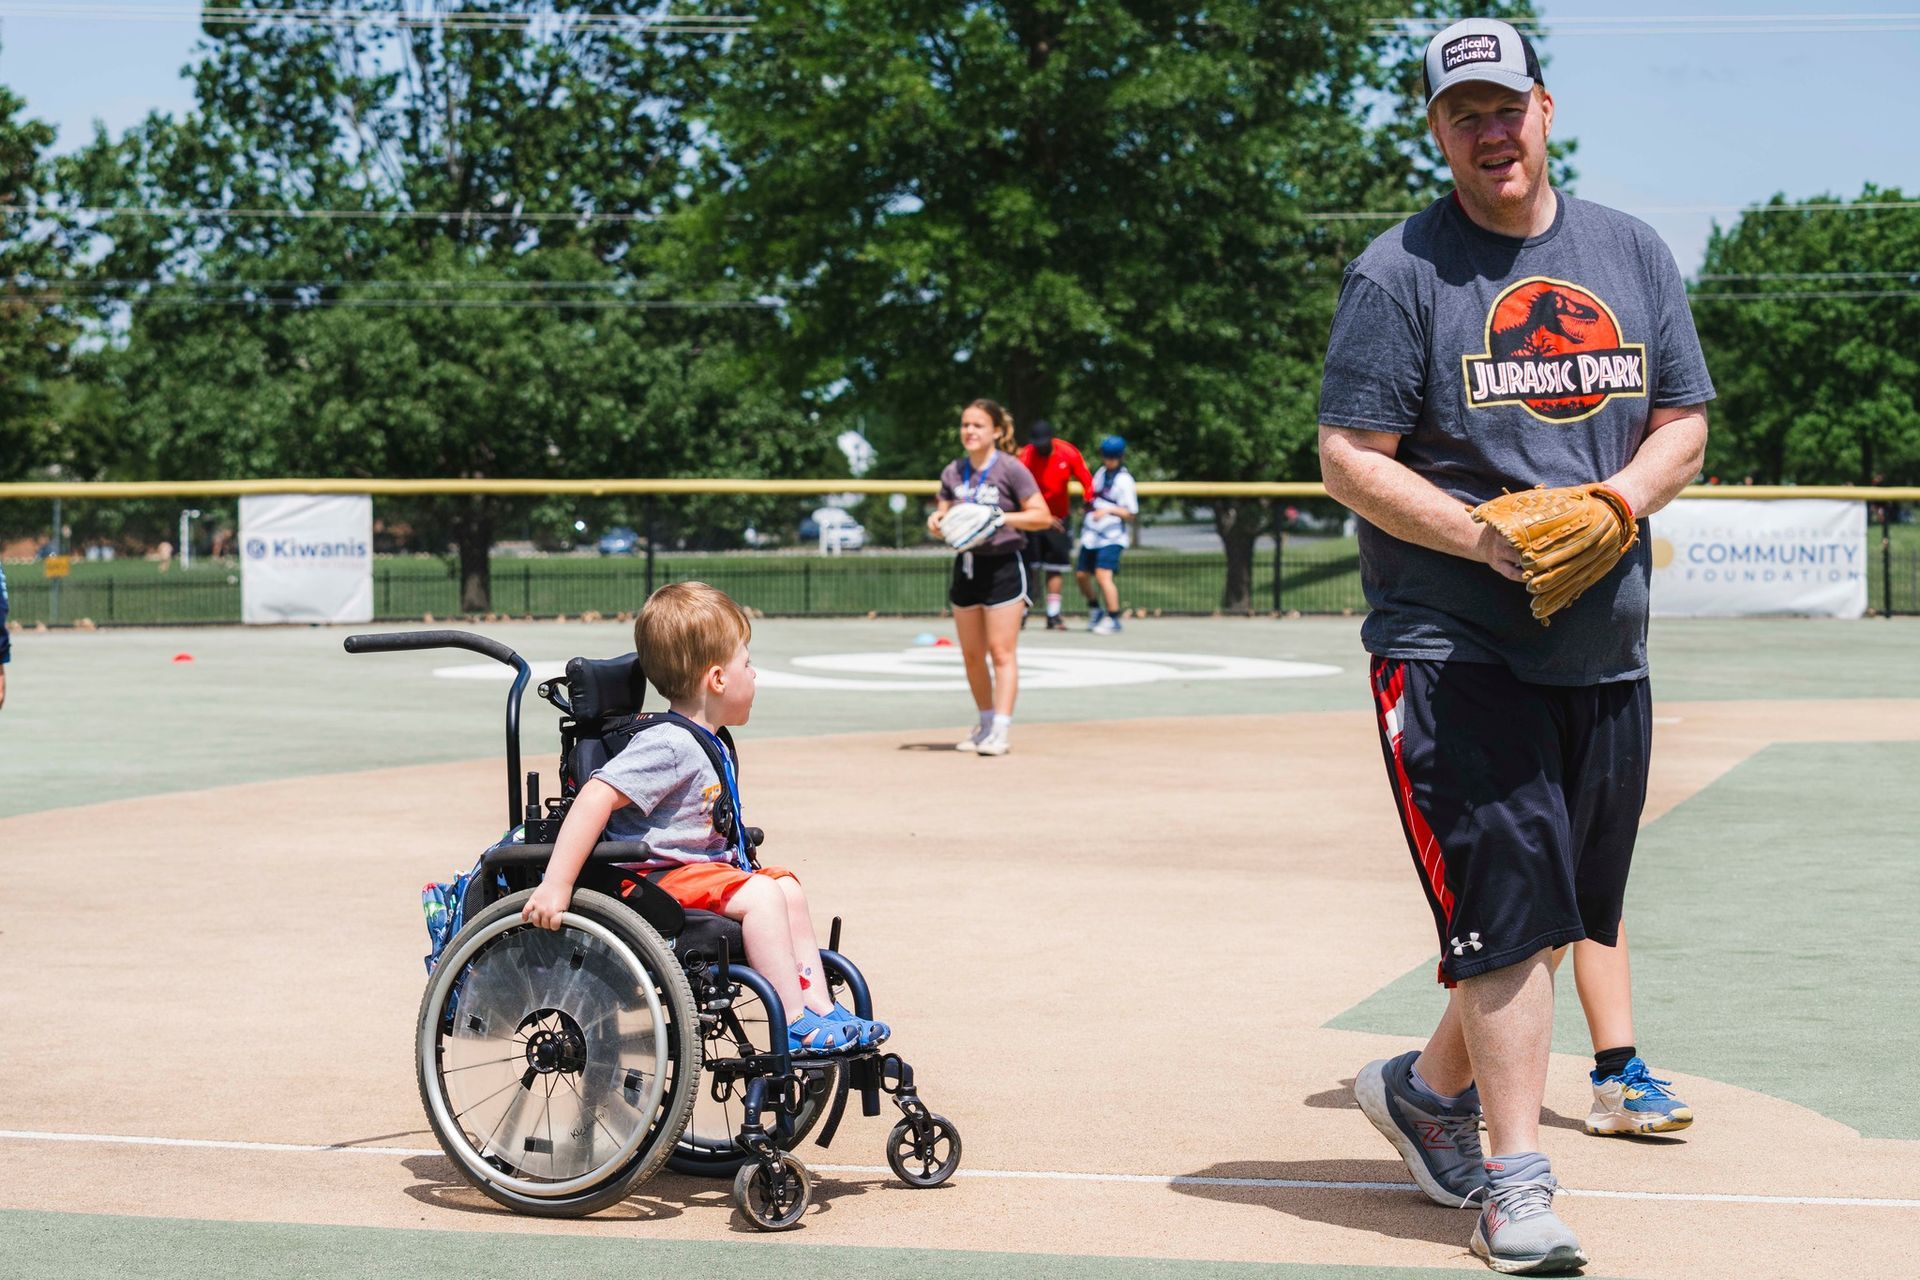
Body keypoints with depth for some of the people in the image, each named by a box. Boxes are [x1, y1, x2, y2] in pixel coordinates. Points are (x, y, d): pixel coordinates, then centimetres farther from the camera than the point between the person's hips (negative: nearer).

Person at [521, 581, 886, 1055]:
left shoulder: (707, 744, 12)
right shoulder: (667, 745, -20)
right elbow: (595, 798, -29)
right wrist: (556, 885, -34)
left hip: (703, 869, 11)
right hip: (657, 881, -11)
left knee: (787, 886, 7)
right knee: (760, 894, -23)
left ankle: (818, 1007, 5)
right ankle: (795, 1026, -21)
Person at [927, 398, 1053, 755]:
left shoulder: (1011, 469, -8)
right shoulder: (953, 472, 9)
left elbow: (1042, 516, -9)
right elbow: (943, 516, 17)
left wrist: (1001, 517, -21)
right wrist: (936, 522, -7)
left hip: (1003, 566, -6)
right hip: (966, 565, 6)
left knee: (1001, 652, -8)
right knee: (971, 655, 9)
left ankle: (1002, 731, -9)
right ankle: (986, 723, 22)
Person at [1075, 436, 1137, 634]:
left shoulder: (1124, 480, -10)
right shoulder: (1102, 472, 11)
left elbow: (1131, 515, -14)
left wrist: (1110, 510, -26)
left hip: (1111, 538, -8)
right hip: (1091, 535, 8)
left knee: (1103, 574, -22)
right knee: (1081, 574, 12)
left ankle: (1113, 618, -14)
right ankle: (1095, 609, 35)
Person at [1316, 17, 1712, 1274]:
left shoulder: (1634, 252, 11)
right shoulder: (1400, 273, -3)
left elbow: (1683, 424, 12)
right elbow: (1349, 457, -7)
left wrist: (1615, 500, -9)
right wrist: (1481, 534, -21)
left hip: (1605, 643, 5)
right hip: (1450, 642, -5)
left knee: (1550, 908, 11)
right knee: (1509, 897, -11)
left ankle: (1430, 1087, 32)